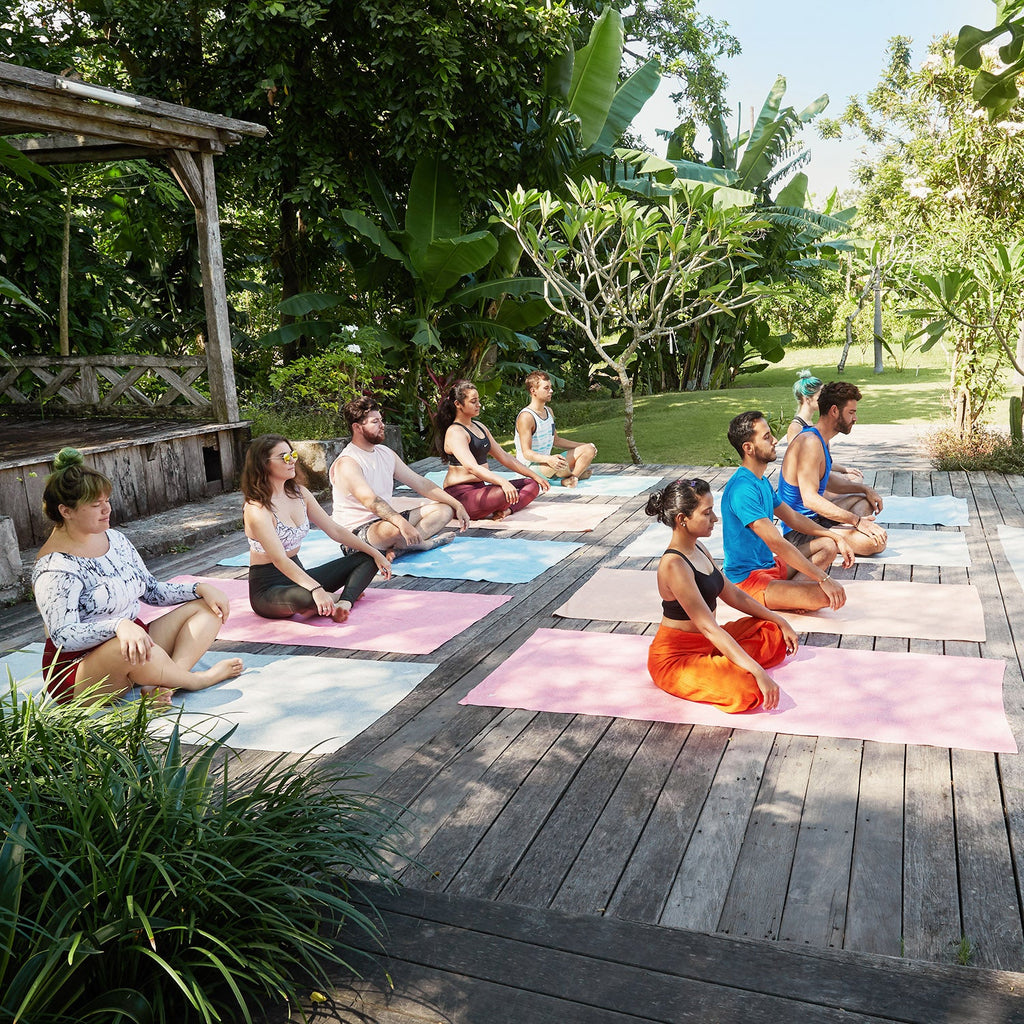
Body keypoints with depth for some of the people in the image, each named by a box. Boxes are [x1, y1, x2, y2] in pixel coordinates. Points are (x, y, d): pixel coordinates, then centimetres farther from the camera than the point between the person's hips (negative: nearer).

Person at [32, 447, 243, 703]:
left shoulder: (115, 538, 7)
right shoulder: (56, 566, -17)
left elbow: (152, 590, 14)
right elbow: (63, 637, -26)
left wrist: (201, 589, -1)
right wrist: (119, 626, -42)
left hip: (134, 639, 9)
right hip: (78, 672, -9)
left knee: (207, 606, 1)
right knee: (127, 649, -41)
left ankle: (162, 683, -25)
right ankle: (196, 680, -12)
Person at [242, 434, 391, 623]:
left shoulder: (299, 493, 5)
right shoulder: (256, 509, -19)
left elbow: (335, 531, 9)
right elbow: (279, 560, -30)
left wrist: (375, 553, 1)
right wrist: (316, 590, -43)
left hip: (298, 575, 9)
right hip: (268, 590, -9)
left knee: (367, 558, 2)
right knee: (307, 597, -42)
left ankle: (344, 603, -24)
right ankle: (336, 598, -9)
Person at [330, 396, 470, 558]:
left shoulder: (386, 453, 12)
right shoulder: (347, 463, -15)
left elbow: (420, 483, 13)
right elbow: (370, 501, -31)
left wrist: (457, 504, 6)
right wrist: (402, 523, -45)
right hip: (358, 531, -9)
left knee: (445, 508, 3)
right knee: (393, 529, -42)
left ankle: (398, 547, -20)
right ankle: (424, 543, -7)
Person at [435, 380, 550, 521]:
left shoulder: (479, 426, 17)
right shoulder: (455, 432, -12)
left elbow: (504, 457, 21)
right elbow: (471, 467, -29)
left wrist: (534, 475, 17)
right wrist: (502, 482, -42)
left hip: (480, 488, 10)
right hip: (461, 494, -10)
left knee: (532, 484, 5)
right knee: (506, 493, -36)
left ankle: (506, 509, -20)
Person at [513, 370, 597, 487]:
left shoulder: (549, 411, 10)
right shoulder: (526, 417, -19)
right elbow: (527, 453, -24)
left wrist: (583, 445, 20)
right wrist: (548, 459, -42)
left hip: (547, 463, 10)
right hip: (530, 467, -10)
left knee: (589, 450, 5)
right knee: (561, 463, -39)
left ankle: (569, 480, -19)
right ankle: (578, 473, -2)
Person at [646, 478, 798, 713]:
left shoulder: (698, 549, 5)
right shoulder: (674, 566, -26)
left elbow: (732, 594, 16)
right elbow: (708, 627, -30)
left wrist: (780, 621, 13)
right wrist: (757, 672, -33)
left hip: (706, 644, 10)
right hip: (675, 658, -10)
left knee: (774, 633, 13)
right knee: (747, 689, -31)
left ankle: (724, 665, -2)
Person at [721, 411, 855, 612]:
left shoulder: (762, 482, 12)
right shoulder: (742, 490, -23)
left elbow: (793, 518, 24)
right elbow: (777, 543, -26)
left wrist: (837, 538, 16)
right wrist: (824, 579, -24)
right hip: (749, 579, -11)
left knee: (828, 545, 14)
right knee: (825, 596, -26)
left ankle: (790, 590, -5)